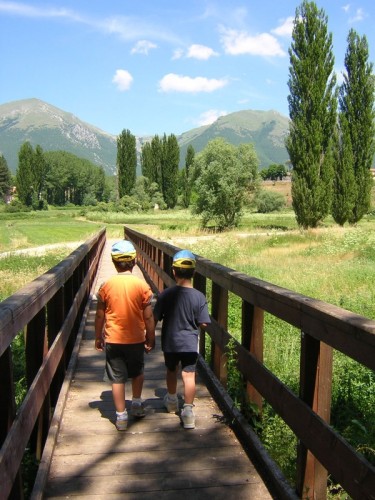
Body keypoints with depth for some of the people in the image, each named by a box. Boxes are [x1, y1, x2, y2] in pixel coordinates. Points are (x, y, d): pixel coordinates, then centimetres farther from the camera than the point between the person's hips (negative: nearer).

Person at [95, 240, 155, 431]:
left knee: (117, 378, 10)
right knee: (137, 372, 24)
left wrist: (98, 338, 13)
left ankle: (121, 416, 15)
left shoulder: (106, 286, -8)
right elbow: (148, 317, -6)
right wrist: (151, 338, 6)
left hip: (113, 340, 0)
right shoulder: (142, 285, -10)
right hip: (136, 339, 0)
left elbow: (100, 315, -1)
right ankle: (137, 404, 37)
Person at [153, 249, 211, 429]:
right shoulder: (199, 297, -14)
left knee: (171, 371, 23)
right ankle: (188, 411, 2)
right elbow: (203, 323, -9)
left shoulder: (166, 294, -14)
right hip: (190, 343, -1)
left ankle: (172, 401, 43)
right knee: (189, 375, 4)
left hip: (170, 342, 2)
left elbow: (155, 319, -8)